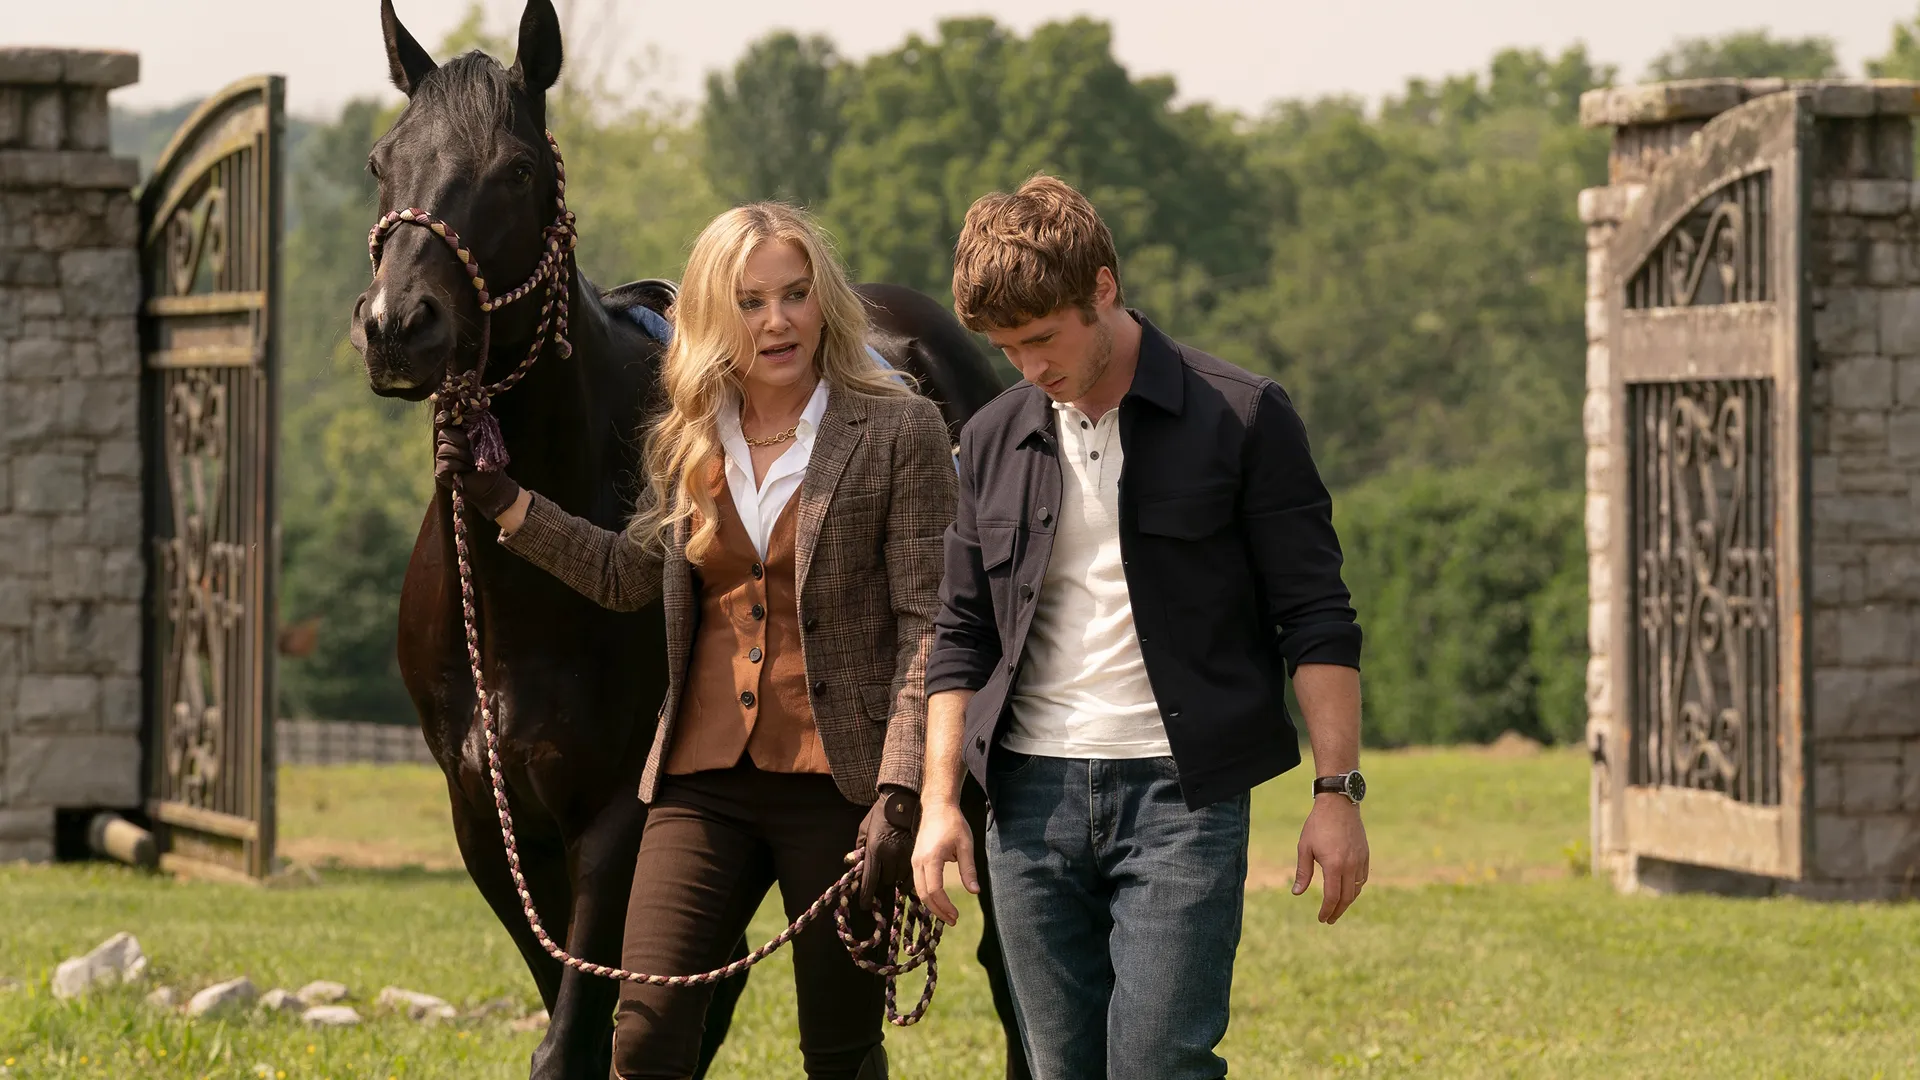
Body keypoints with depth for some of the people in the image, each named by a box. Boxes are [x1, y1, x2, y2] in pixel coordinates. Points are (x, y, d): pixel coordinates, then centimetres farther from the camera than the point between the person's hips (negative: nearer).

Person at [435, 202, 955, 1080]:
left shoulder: (899, 432, -5)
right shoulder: (685, 444, 10)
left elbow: (926, 625, -9)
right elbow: (627, 576, 23)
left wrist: (899, 793, -17)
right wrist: (503, 503, 13)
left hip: (836, 781, -4)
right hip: (705, 778, 4)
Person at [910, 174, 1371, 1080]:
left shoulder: (1240, 418, -1)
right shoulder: (994, 441, 11)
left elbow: (1314, 618, -2)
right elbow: (960, 637, 17)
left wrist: (1337, 789, -9)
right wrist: (939, 799, 6)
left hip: (1180, 796, -4)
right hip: (1034, 796, 4)